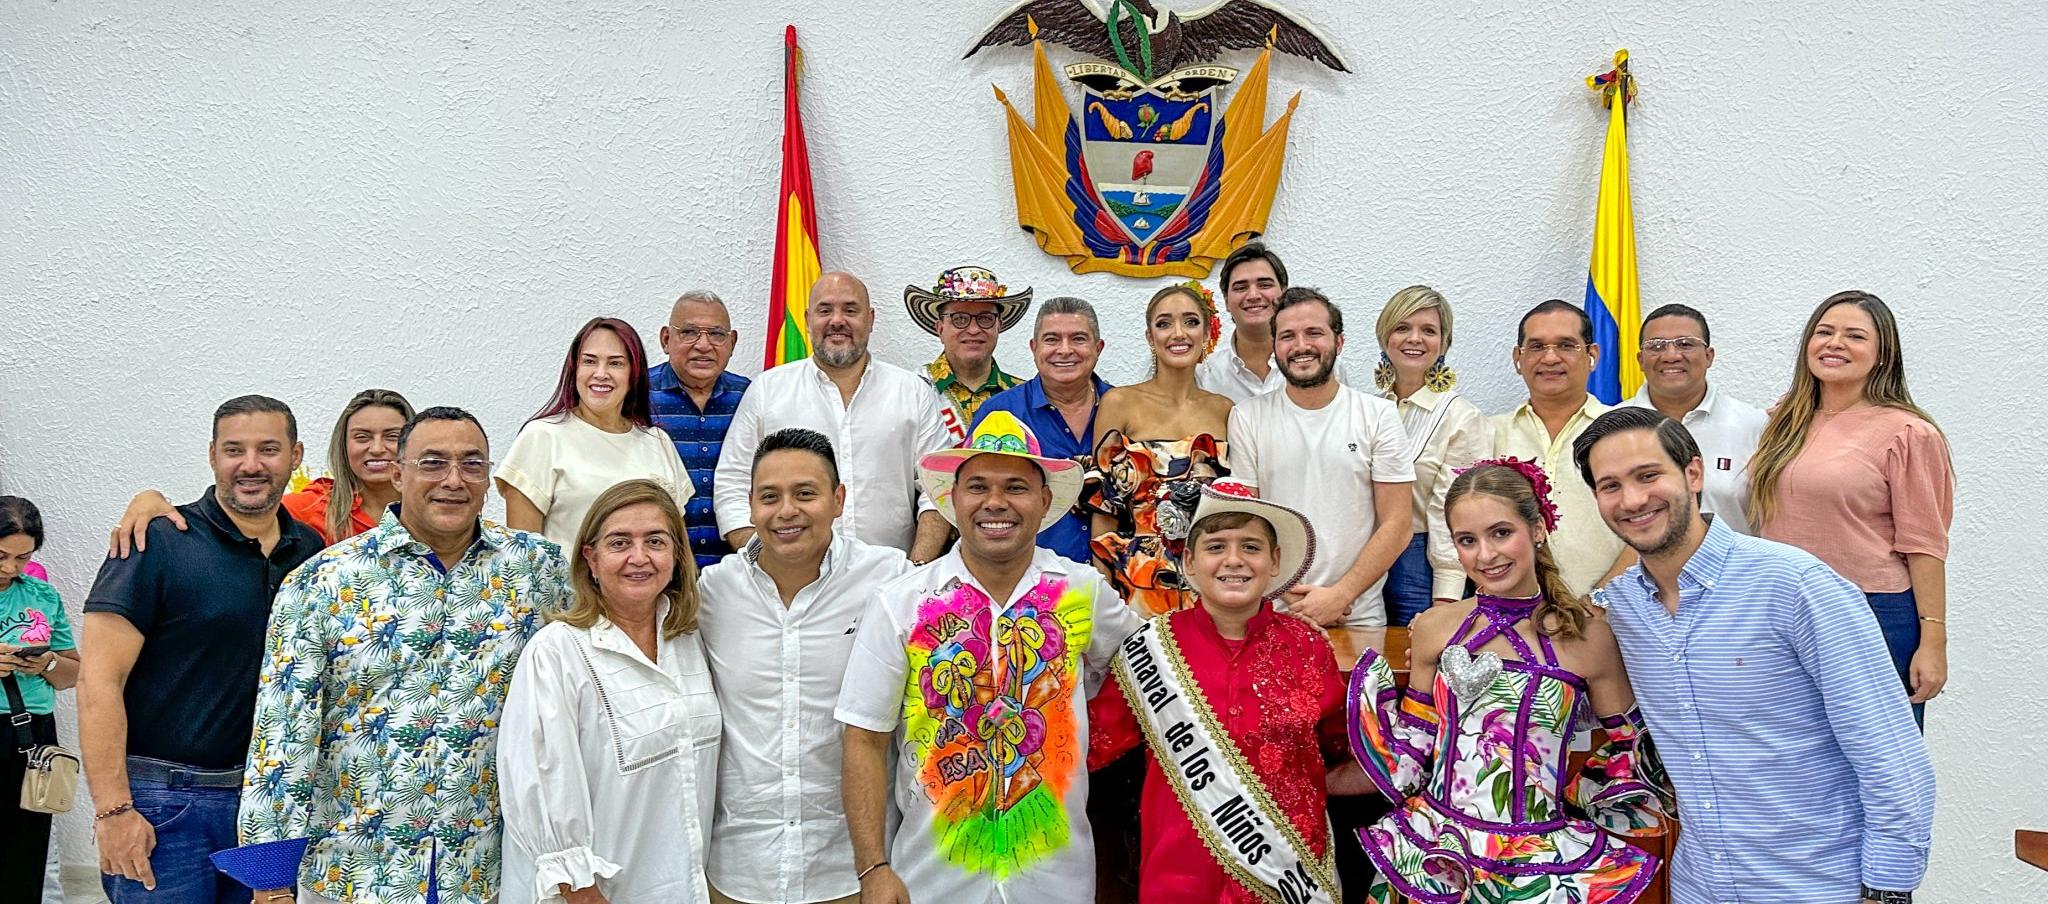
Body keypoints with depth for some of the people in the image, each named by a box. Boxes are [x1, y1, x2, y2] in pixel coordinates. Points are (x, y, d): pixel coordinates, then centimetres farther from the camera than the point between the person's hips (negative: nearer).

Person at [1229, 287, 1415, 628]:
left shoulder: (1379, 416, -1)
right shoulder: (1247, 418, 1)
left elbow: (1396, 526, -4)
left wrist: (1339, 596, -13)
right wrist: (1287, 594, -12)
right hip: (1272, 614, 0)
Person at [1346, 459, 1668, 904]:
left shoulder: (1588, 635, -9)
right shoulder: (1434, 629, -3)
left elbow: (1626, 752, 2)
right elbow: (1411, 751, 5)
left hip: (1540, 859, -2)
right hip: (1436, 853, 2)